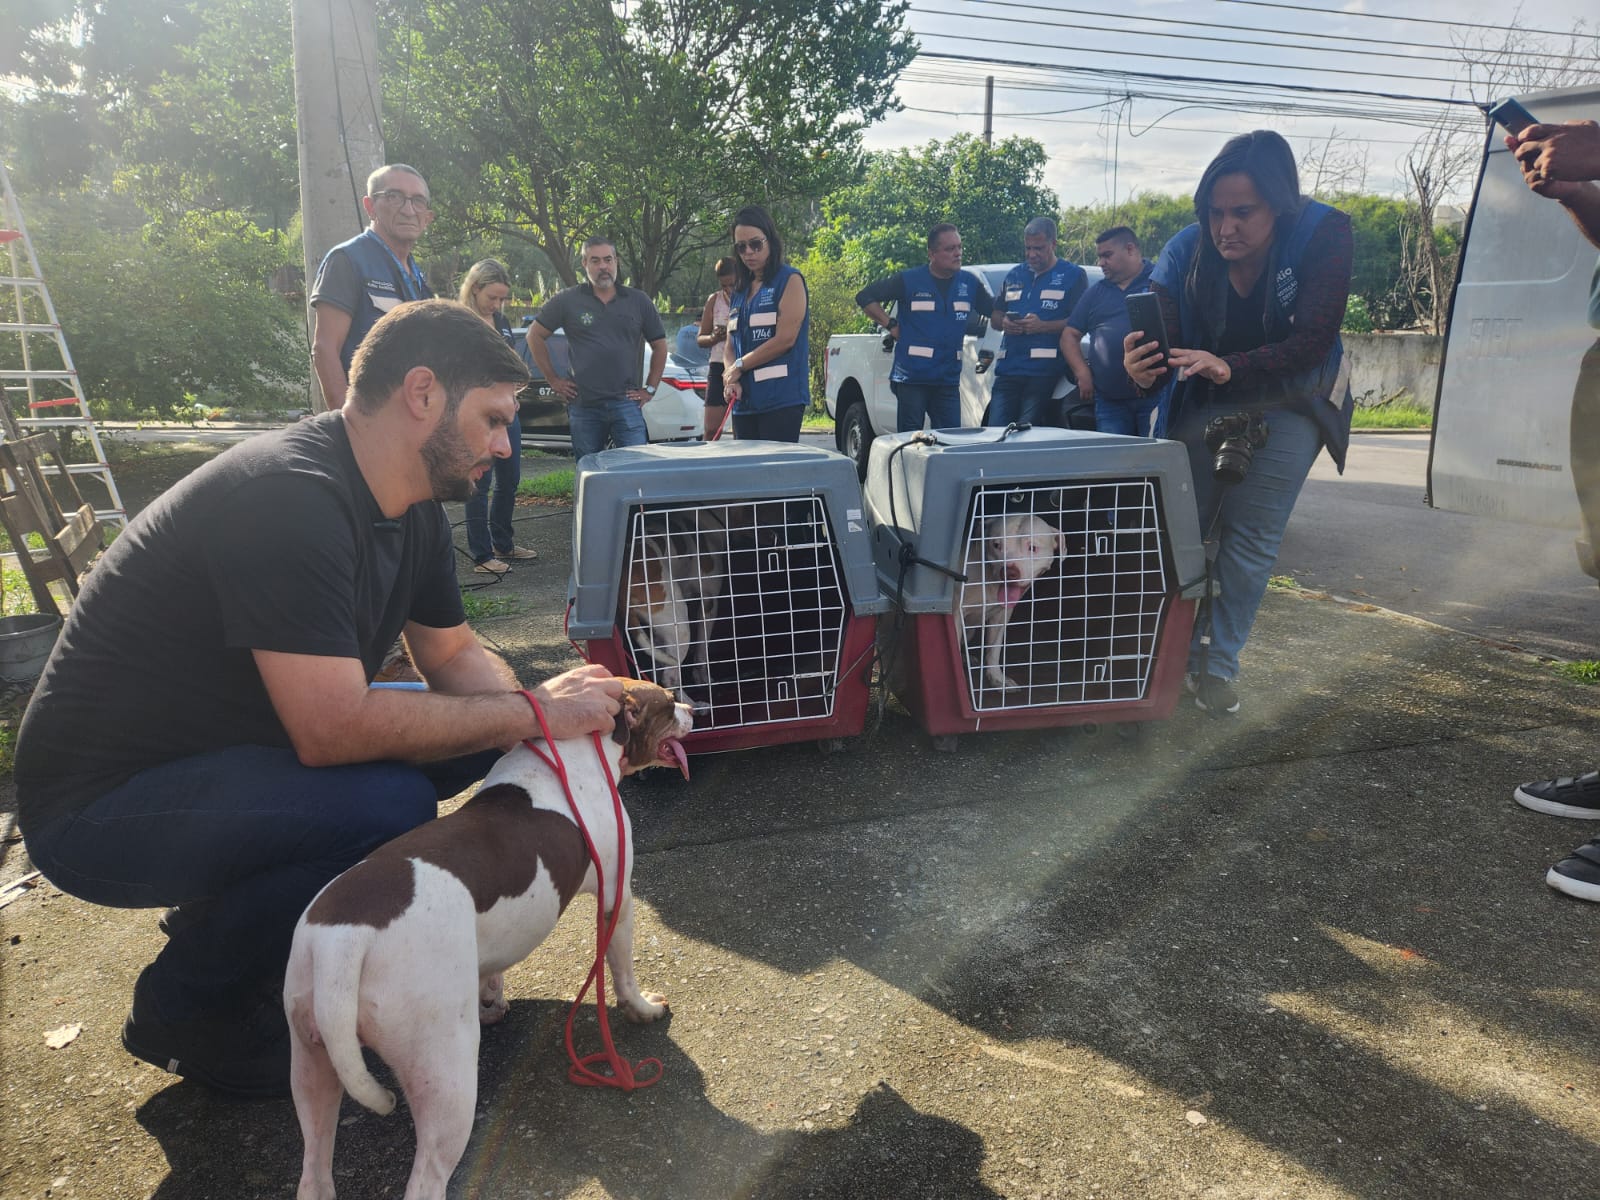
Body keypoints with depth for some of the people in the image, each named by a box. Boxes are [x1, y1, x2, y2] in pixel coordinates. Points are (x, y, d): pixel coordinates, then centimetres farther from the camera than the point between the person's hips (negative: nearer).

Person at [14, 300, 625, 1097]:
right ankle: (186, 1010, -2)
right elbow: (333, 728, -34)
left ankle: (230, 916, 12)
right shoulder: (289, 497, -28)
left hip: (230, 754, 9)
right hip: (99, 809, -9)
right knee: (386, 801, -29)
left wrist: (554, 707, -11)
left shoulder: (412, 508, 1)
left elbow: (454, 654, 9)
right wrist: (534, 715, -25)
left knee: (469, 737, -1)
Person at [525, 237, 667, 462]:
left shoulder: (639, 301, 7)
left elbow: (659, 344, 15)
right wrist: (553, 380, 5)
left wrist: (650, 389, 8)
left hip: (626, 403, 0)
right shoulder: (567, 301, 4)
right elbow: (535, 335, 10)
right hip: (584, 406, 0)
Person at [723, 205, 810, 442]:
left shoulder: (790, 280, 0)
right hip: (744, 400, 6)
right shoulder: (739, 291, 19)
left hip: (781, 399, -6)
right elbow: (730, 346, 17)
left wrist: (739, 366, -4)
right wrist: (731, 381, -4)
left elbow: (785, 339, -10)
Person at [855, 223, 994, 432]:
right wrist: (891, 325, -2)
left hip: (948, 379, 3)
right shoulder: (909, 280, -1)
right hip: (911, 376, -3)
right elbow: (865, 297, 4)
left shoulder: (970, 283, 9)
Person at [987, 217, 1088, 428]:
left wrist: (1042, 326, -16)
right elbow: (995, 315, 24)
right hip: (1008, 369, 5)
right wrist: (1003, 323, 0)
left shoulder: (1073, 275, 4)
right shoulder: (1013, 275, 21)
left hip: (1044, 371, -5)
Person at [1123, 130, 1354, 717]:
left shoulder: (1324, 235, -25)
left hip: (1288, 403, -1)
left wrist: (1230, 368, -48)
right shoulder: (1186, 250, -22)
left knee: (1251, 537, -1)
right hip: (1203, 401, 1)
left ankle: (1219, 664, 11)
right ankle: (1181, 646, 19)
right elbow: (1162, 345, -26)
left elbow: (1311, 343, -32)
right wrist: (1142, 370, -51)